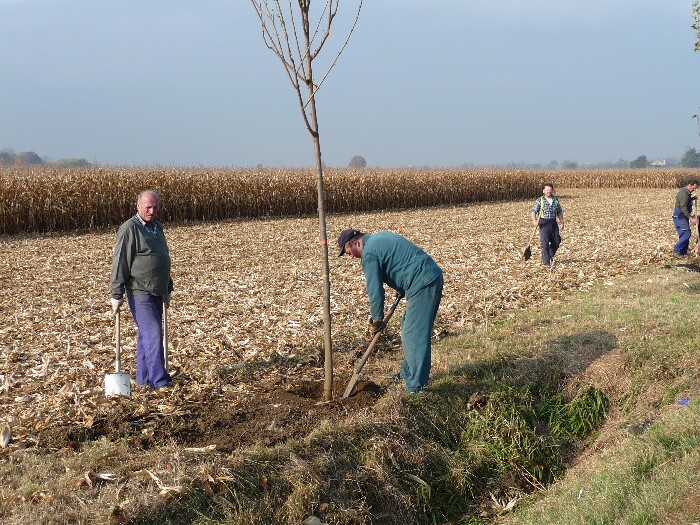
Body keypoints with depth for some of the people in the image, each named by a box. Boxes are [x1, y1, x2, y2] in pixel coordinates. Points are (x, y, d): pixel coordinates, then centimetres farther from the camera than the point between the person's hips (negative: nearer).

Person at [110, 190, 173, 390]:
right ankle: (159, 381, -11)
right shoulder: (129, 229, -12)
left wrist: (168, 289, 27)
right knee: (153, 334, -12)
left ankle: (143, 378, 22)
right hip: (139, 293, -9)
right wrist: (117, 294, -16)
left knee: (147, 335, 14)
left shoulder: (157, 227, 14)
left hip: (156, 292, 9)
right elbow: (120, 263, -14)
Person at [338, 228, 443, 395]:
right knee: (409, 327, 19)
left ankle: (416, 386, -7)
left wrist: (377, 320, 1)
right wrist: (402, 290, 21)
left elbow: (375, 290, -11)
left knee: (413, 334, -8)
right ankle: (407, 373, 30)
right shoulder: (379, 238, 20)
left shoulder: (369, 254, -10)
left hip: (422, 284, -10)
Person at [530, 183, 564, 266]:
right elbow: (533, 212, -6)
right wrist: (534, 221, -22)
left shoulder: (556, 200, 10)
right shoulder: (539, 200, -3)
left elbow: (560, 212, 19)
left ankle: (550, 255, 32)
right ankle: (546, 261, 1)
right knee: (545, 243, -6)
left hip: (553, 223, 5)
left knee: (556, 242, 8)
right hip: (544, 223, -4)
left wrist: (562, 222, 10)